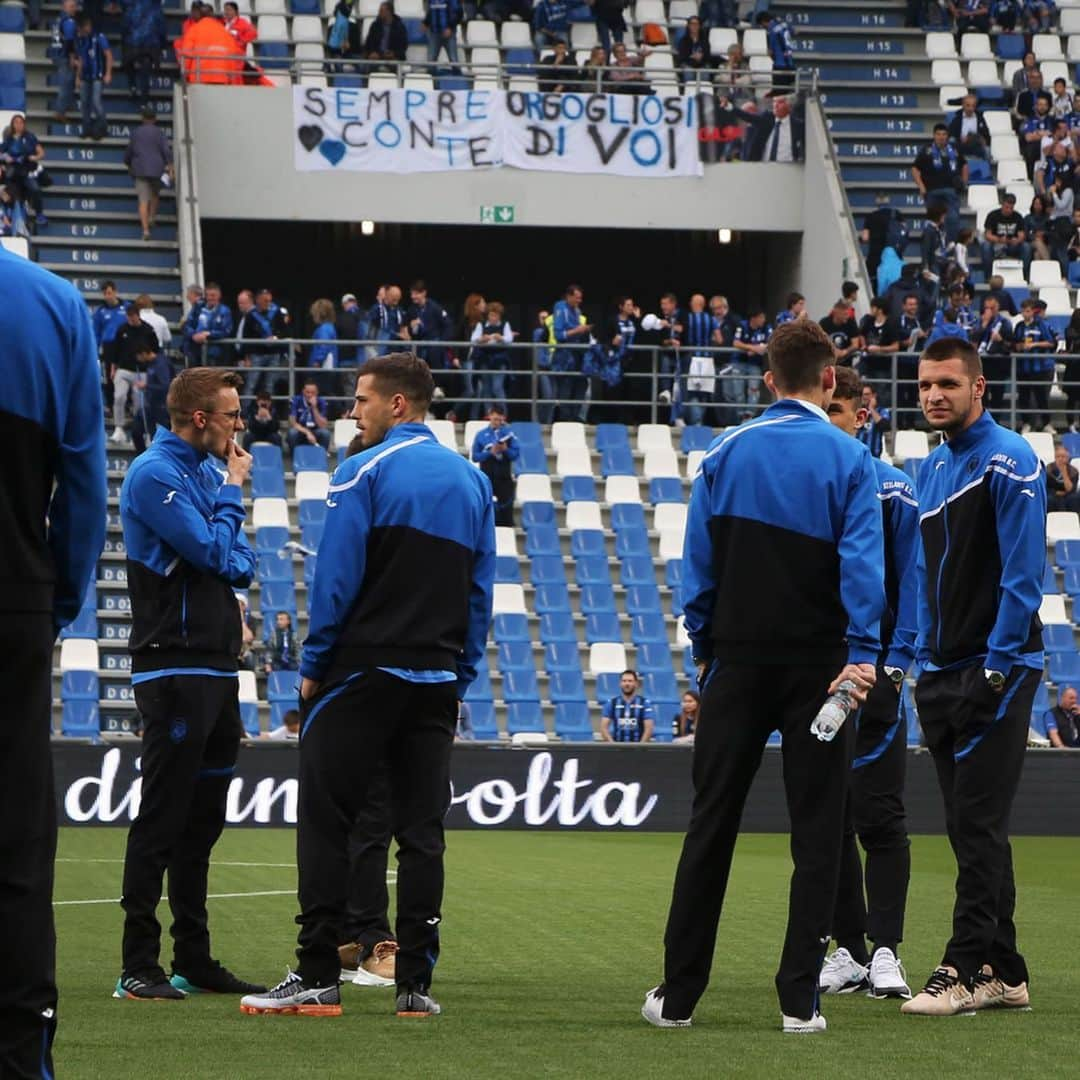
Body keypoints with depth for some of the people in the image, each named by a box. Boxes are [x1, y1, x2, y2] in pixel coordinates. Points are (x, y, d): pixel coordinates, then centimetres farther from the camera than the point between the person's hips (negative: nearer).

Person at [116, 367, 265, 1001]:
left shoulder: (208, 470, 16)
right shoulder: (155, 475, -11)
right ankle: (139, 969, -7)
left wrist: (239, 564, -2)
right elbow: (211, 551, -17)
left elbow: (236, 561, 20)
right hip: (174, 669, -9)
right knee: (162, 819, -9)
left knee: (203, 819, 12)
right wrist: (233, 491, -3)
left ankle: (195, 959, 17)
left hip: (217, 671, 9)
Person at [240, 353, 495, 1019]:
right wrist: (462, 677, 15)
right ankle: (416, 983, 2)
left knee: (325, 822, -2)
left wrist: (314, 667, -2)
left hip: (365, 671, -6)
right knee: (422, 832, 5)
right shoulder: (474, 482, 11)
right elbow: (481, 590, 11)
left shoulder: (366, 474, -7)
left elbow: (336, 580, -11)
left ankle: (318, 979, -6)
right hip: (438, 682, 6)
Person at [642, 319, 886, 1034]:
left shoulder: (727, 453, 5)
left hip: (738, 661, 3)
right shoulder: (849, 459, -4)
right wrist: (861, 654, -17)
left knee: (712, 824, 7)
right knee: (817, 831, 3)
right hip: (817, 666, -2)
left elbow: (699, 562, 6)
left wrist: (706, 647, 13)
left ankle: (679, 995, 9)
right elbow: (861, 564, -13)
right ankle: (800, 1000, -2)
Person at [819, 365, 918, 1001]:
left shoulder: (890, 489, -1)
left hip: (872, 670, -4)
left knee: (879, 816, -5)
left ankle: (885, 950, -3)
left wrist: (897, 661, -11)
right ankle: (850, 951, 12)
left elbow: (911, 581, -2)